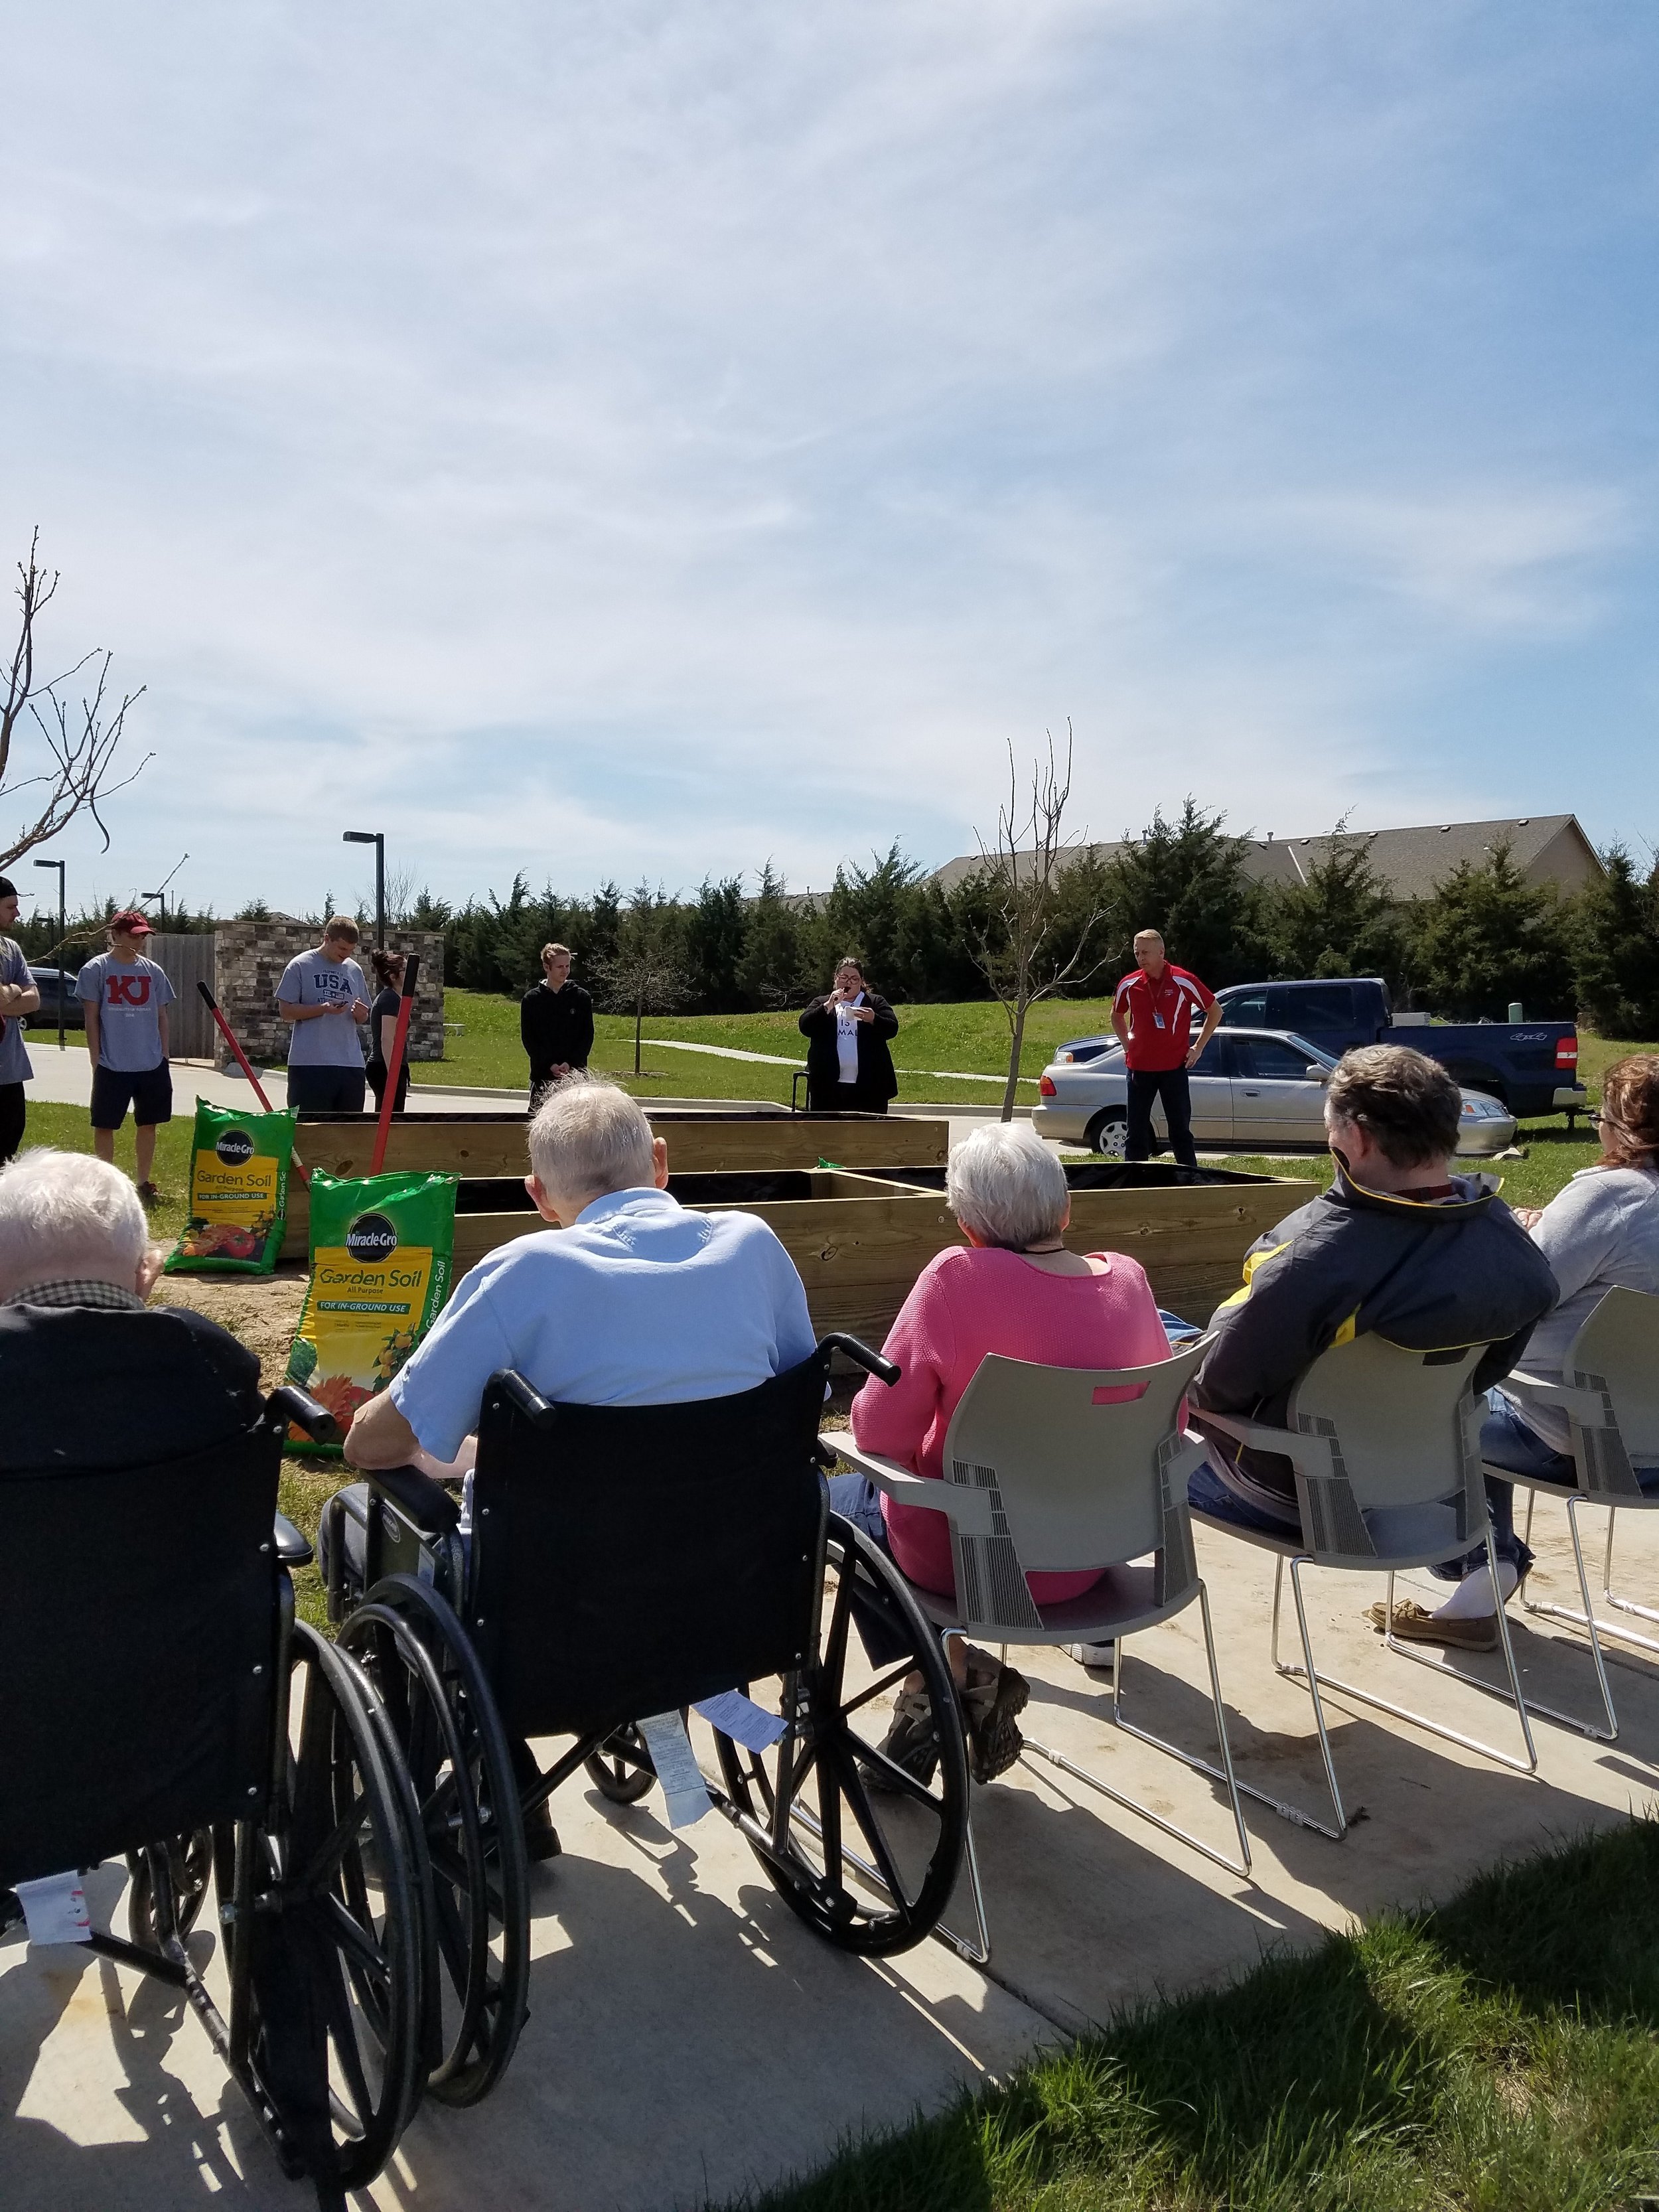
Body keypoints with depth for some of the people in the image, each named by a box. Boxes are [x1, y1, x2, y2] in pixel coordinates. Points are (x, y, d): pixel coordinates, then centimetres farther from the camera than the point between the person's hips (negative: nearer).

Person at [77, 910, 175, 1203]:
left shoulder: (153, 971, 8)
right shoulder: (96, 969, -3)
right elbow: (92, 1019, -2)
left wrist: (163, 1057, 9)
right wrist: (97, 1062, -5)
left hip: (152, 1065, 4)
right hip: (112, 1066, -3)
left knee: (147, 1124, 10)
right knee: (105, 1126, 4)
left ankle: (145, 1183, 21)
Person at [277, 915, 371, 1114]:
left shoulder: (355, 970, 15)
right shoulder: (300, 965, 1)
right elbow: (286, 1011, -3)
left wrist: (361, 1013, -3)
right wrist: (323, 1009, -16)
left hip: (351, 1063, 5)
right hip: (310, 1063, -5)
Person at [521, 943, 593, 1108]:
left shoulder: (581, 997, 4)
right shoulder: (531, 999, 3)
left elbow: (588, 1035, 3)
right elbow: (528, 1038, 1)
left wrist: (571, 1063, -11)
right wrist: (550, 1065, -11)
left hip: (575, 1072, 0)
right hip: (542, 1074, 0)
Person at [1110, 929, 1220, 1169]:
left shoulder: (1183, 982, -7)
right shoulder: (1129, 985, 1)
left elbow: (1215, 1011, 5)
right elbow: (1116, 1015, 22)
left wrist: (1198, 1047, 2)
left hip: (1174, 1067, -2)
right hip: (1139, 1067, 3)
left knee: (1181, 1131, 3)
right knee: (1136, 1133, 6)